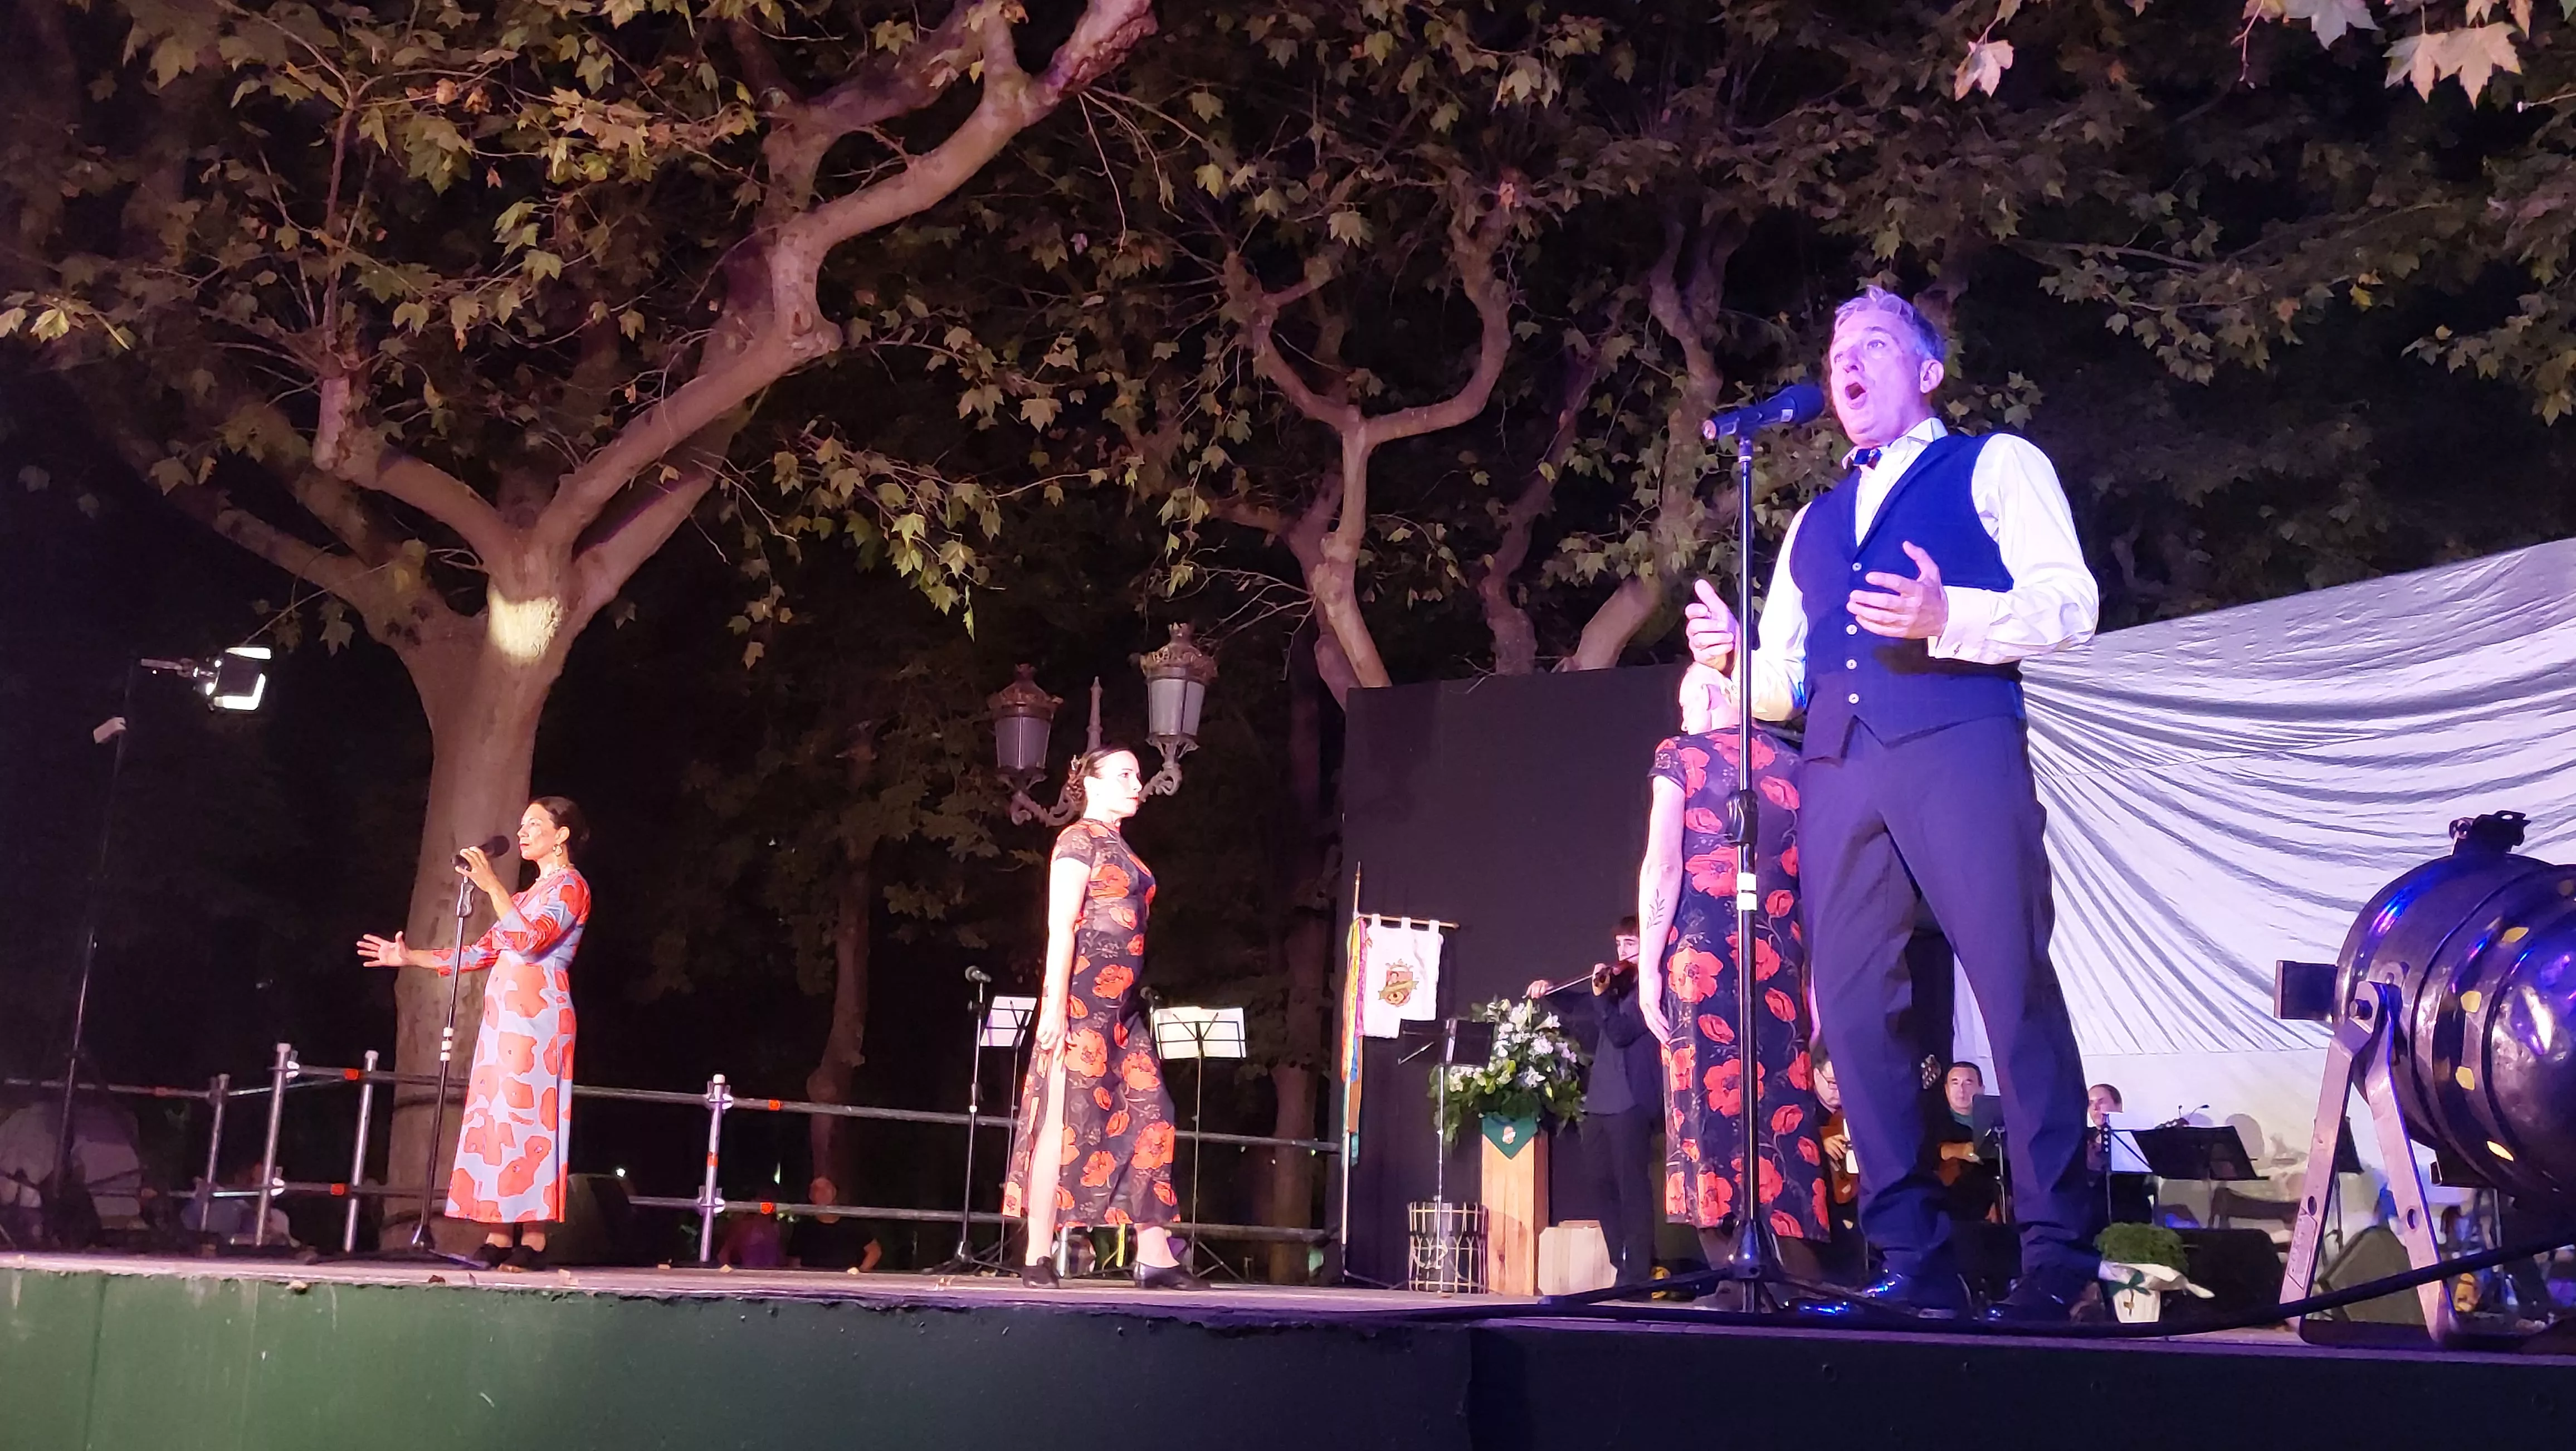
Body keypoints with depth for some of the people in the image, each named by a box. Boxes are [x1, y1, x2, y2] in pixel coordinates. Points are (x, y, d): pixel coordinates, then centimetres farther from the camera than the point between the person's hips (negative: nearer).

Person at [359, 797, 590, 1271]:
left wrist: (492, 885, -23)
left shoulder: (570, 886, -3)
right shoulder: (529, 893, 24)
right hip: (502, 1018, 9)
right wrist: (410, 957, 20)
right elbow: (483, 952, 22)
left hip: (536, 1017, -9)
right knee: (496, 1120, 3)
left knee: (528, 1117, -12)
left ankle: (534, 1239, -12)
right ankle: (499, 1236, 2)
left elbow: (530, 941, -19)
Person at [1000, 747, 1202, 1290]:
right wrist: (1054, 1006, -20)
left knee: (1148, 1117, 3)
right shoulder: (1079, 839, -4)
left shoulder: (1120, 848, 22)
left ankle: (1154, 1256, 4)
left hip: (1123, 1002, 9)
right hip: (1083, 994, -9)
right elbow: (1060, 928, -13)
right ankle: (1038, 1255, -4)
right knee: (1066, 1117, -8)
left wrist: (1134, 1000, 18)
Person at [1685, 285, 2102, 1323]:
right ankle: (1914, 1259, 3)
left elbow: (2068, 606, 0)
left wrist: (1947, 617, -17)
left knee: (2014, 986, -11)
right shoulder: (1814, 522, 29)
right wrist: (1731, 653, 2)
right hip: (1838, 767, 5)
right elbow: (1781, 685, 25)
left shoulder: (1995, 466, 14)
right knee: (1854, 1006, -2)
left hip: (1959, 745, -5)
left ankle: (2057, 1253, -5)